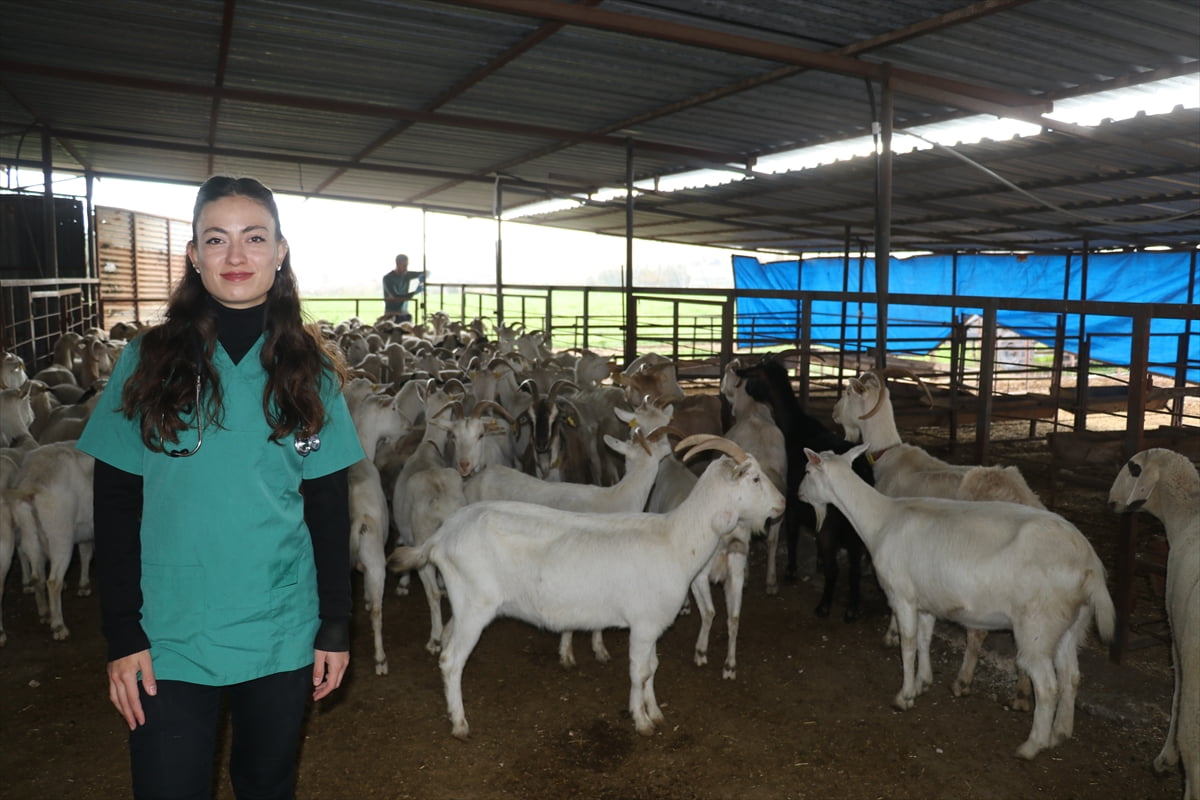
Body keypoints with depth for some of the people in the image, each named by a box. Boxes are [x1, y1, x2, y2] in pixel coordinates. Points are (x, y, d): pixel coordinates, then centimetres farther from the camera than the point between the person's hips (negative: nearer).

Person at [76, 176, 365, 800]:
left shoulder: (310, 372, -2)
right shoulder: (147, 363, -4)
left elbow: (329, 509, 0)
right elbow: (115, 508, -2)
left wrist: (335, 628, 0)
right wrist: (122, 634, -6)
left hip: (282, 639, 1)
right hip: (168, 642, -1)